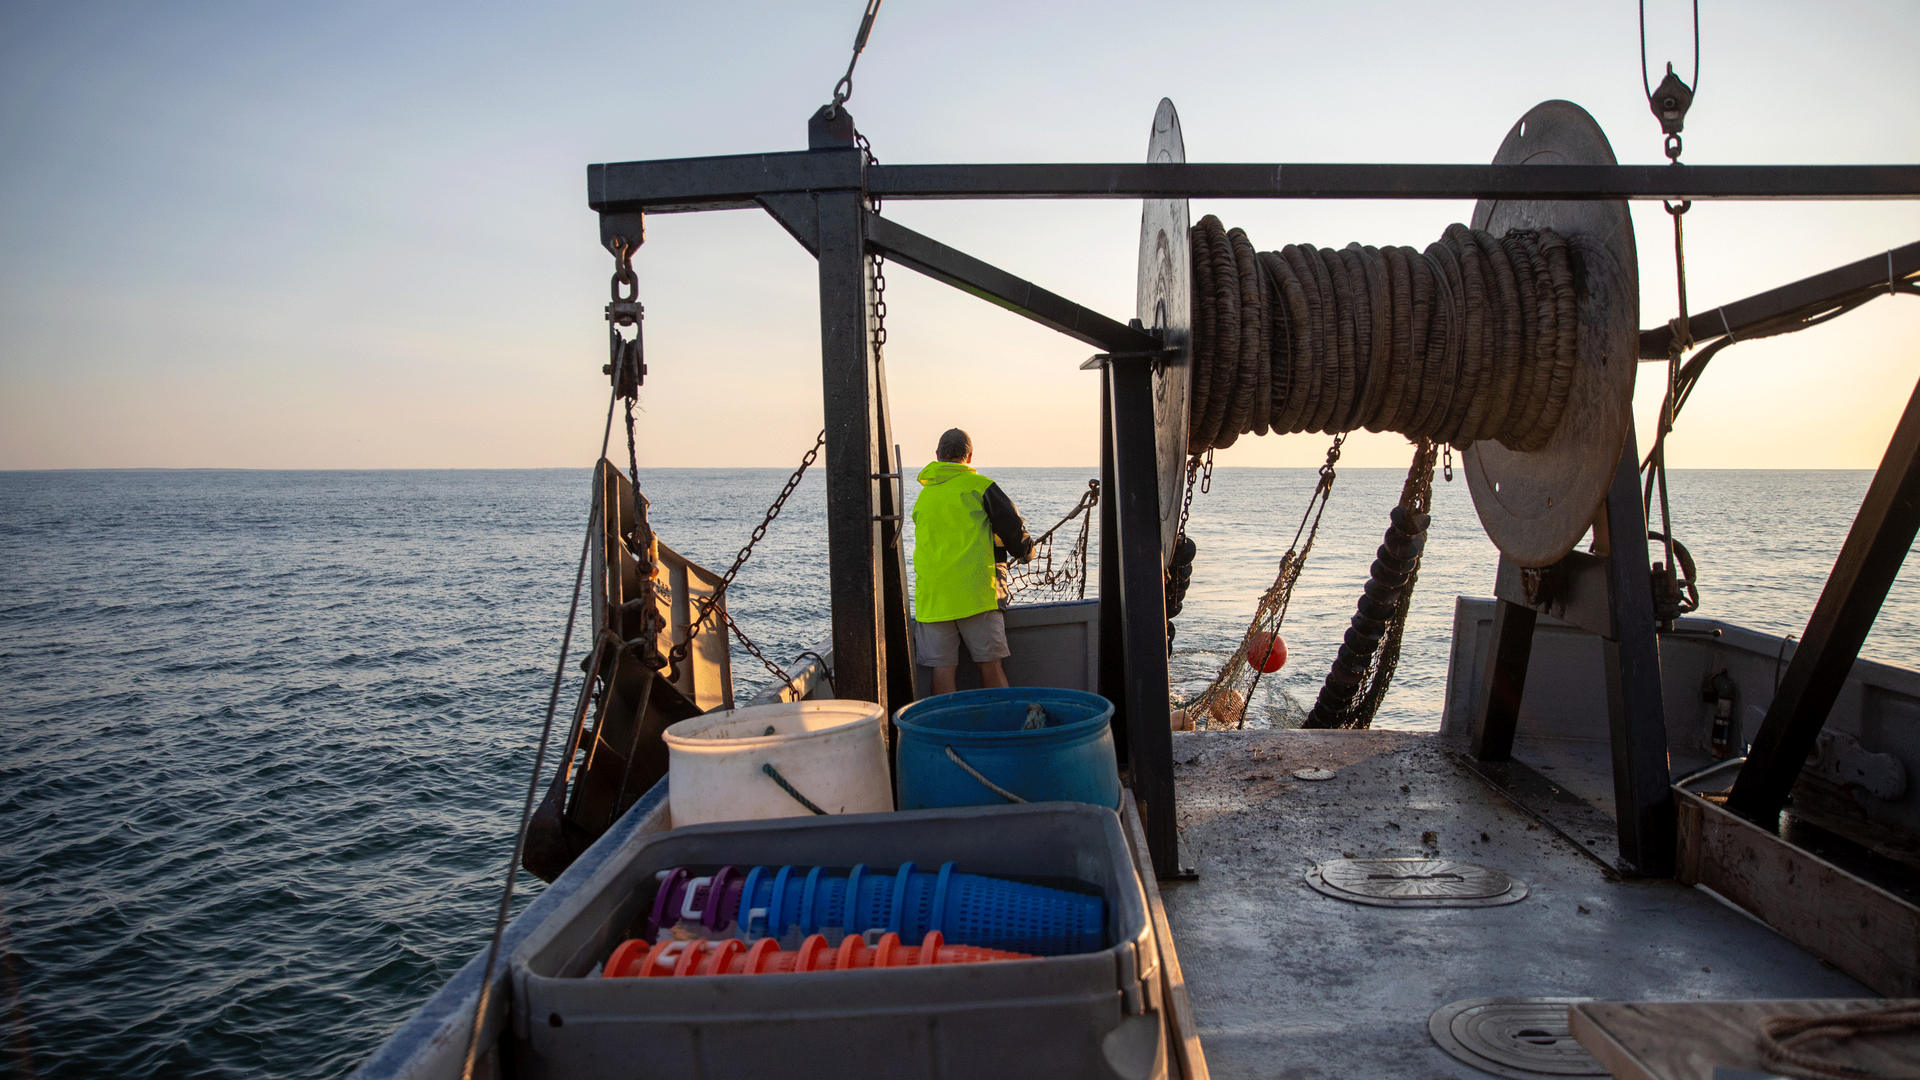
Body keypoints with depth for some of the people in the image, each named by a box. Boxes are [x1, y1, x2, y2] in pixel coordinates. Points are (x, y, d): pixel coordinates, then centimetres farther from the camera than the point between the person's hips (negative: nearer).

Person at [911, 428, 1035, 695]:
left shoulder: (922, 495, 16)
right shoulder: (979, 485, 1)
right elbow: (1013, 528, 3)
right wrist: (1026, 550, 25)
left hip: (930, 597, 4)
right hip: (975, 591, -4)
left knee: (942, 668, 2)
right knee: (990, 665, 2)